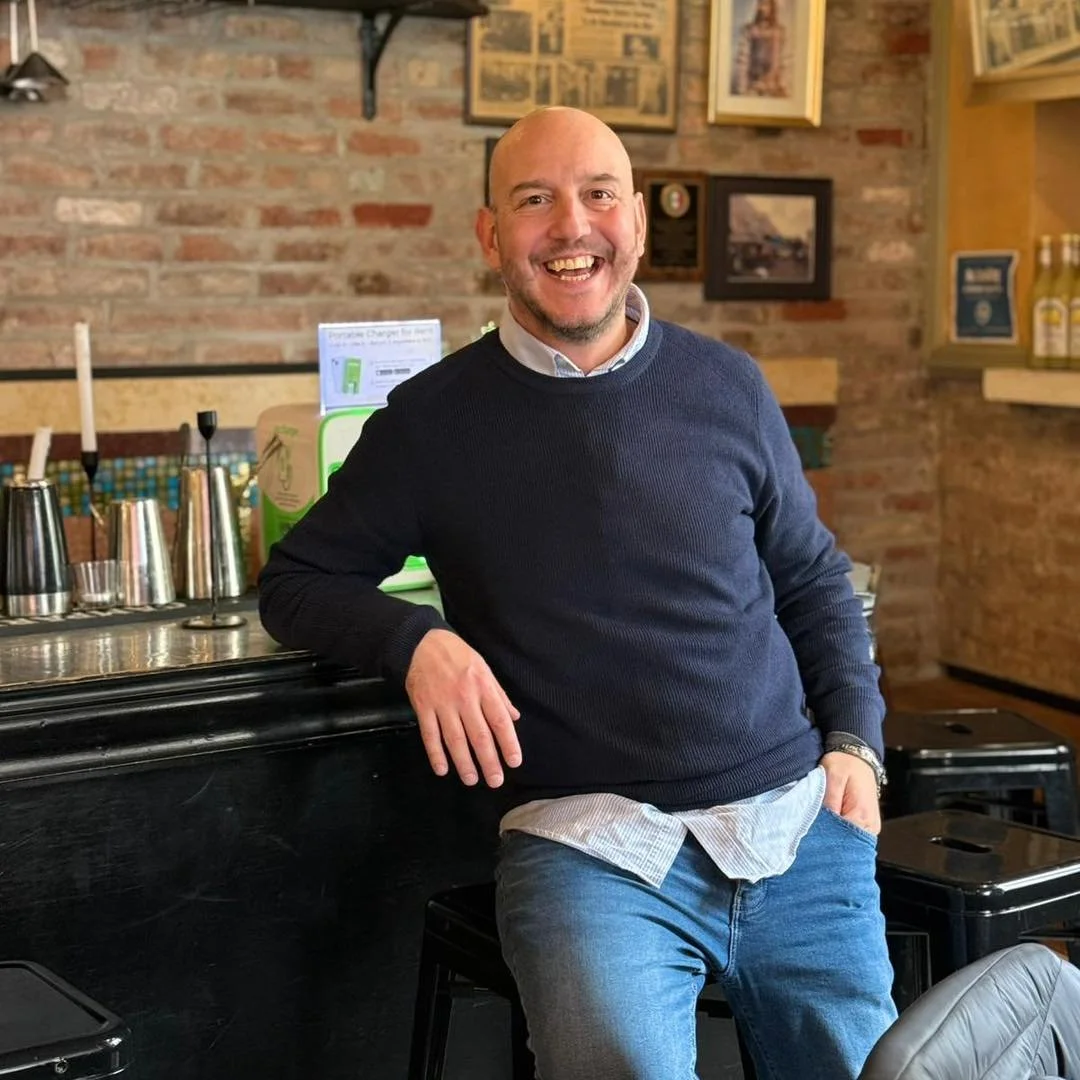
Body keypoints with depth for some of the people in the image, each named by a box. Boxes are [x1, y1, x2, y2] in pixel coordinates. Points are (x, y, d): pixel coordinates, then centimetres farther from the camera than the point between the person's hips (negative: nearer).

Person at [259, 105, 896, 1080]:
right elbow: (296, 581, 10)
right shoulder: (434, 420, 2)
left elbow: (814, 579, 19)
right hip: (591, 842, -3)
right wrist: (415, 638, -10)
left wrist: (855, 740, 5)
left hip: (797, 818, 4)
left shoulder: (727, 387, 9)